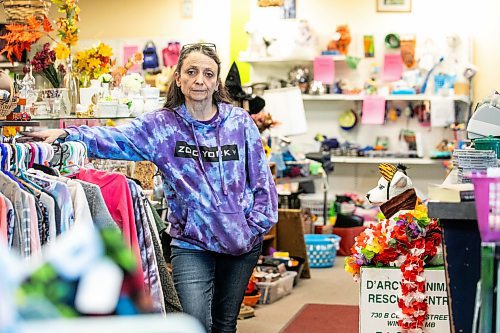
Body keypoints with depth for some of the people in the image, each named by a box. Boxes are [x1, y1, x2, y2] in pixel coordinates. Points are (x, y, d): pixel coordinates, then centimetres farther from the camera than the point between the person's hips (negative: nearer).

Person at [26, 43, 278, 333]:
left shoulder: (240, 122, 0)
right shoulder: (162, 125, -3)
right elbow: (114, 139, -17)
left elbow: (261, 178, 3)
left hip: (242, 243, 2)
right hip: (191, 243, -1)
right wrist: (68, 134, -31)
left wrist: (256, 224, -4)